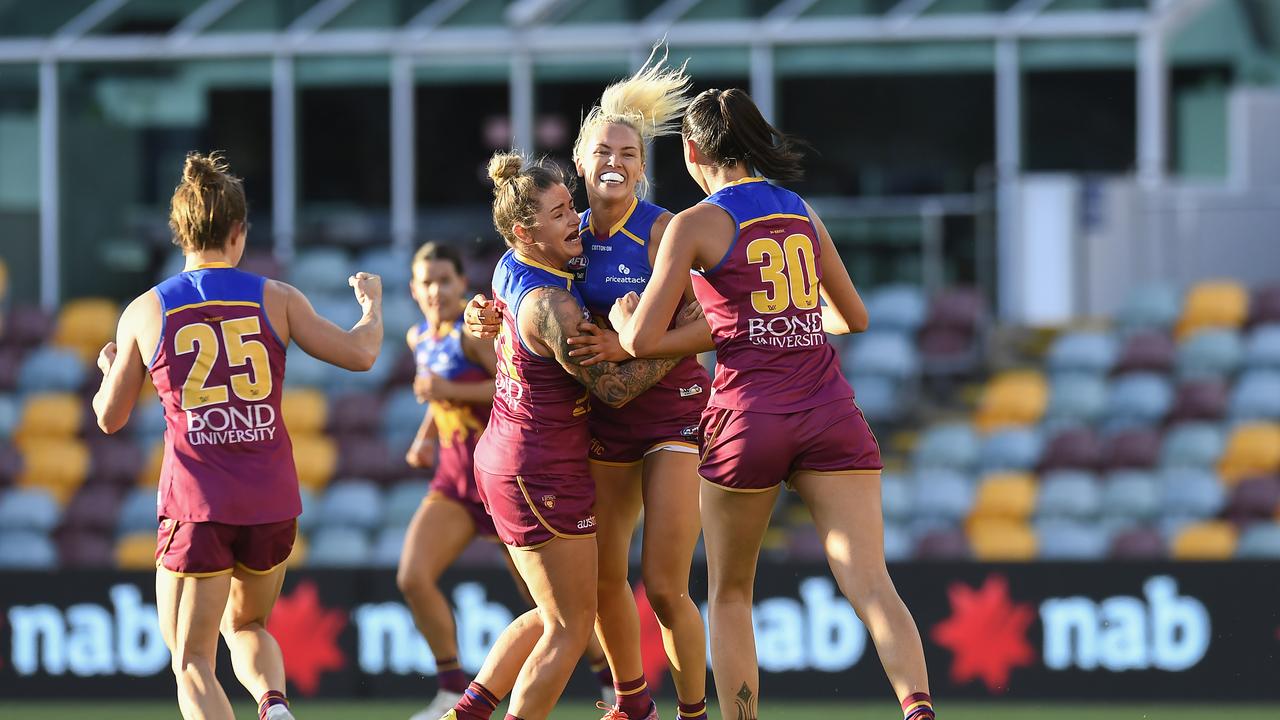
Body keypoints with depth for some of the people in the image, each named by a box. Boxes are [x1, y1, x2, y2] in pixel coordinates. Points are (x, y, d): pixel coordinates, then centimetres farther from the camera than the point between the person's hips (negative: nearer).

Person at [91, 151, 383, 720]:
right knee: (247, 625, 26)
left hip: (196, 504, -3)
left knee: (192, 661, 4)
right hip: (272, 501, 3)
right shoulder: (275, 299, -1)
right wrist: (372, 305, 25)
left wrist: (108, 369, 29)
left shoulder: (144, 312, -2)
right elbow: (360, 354, 4)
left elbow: (110, 418, 7)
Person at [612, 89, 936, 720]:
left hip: (748, 416, -3)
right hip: (831, 416, 3)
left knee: (729, 594, 16)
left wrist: (623, 317, 17)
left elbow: (642, 341, -6)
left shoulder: (696, 225, -2)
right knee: (871, 585, -10)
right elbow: (853, 317, 25)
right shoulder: (801, 212, 14)